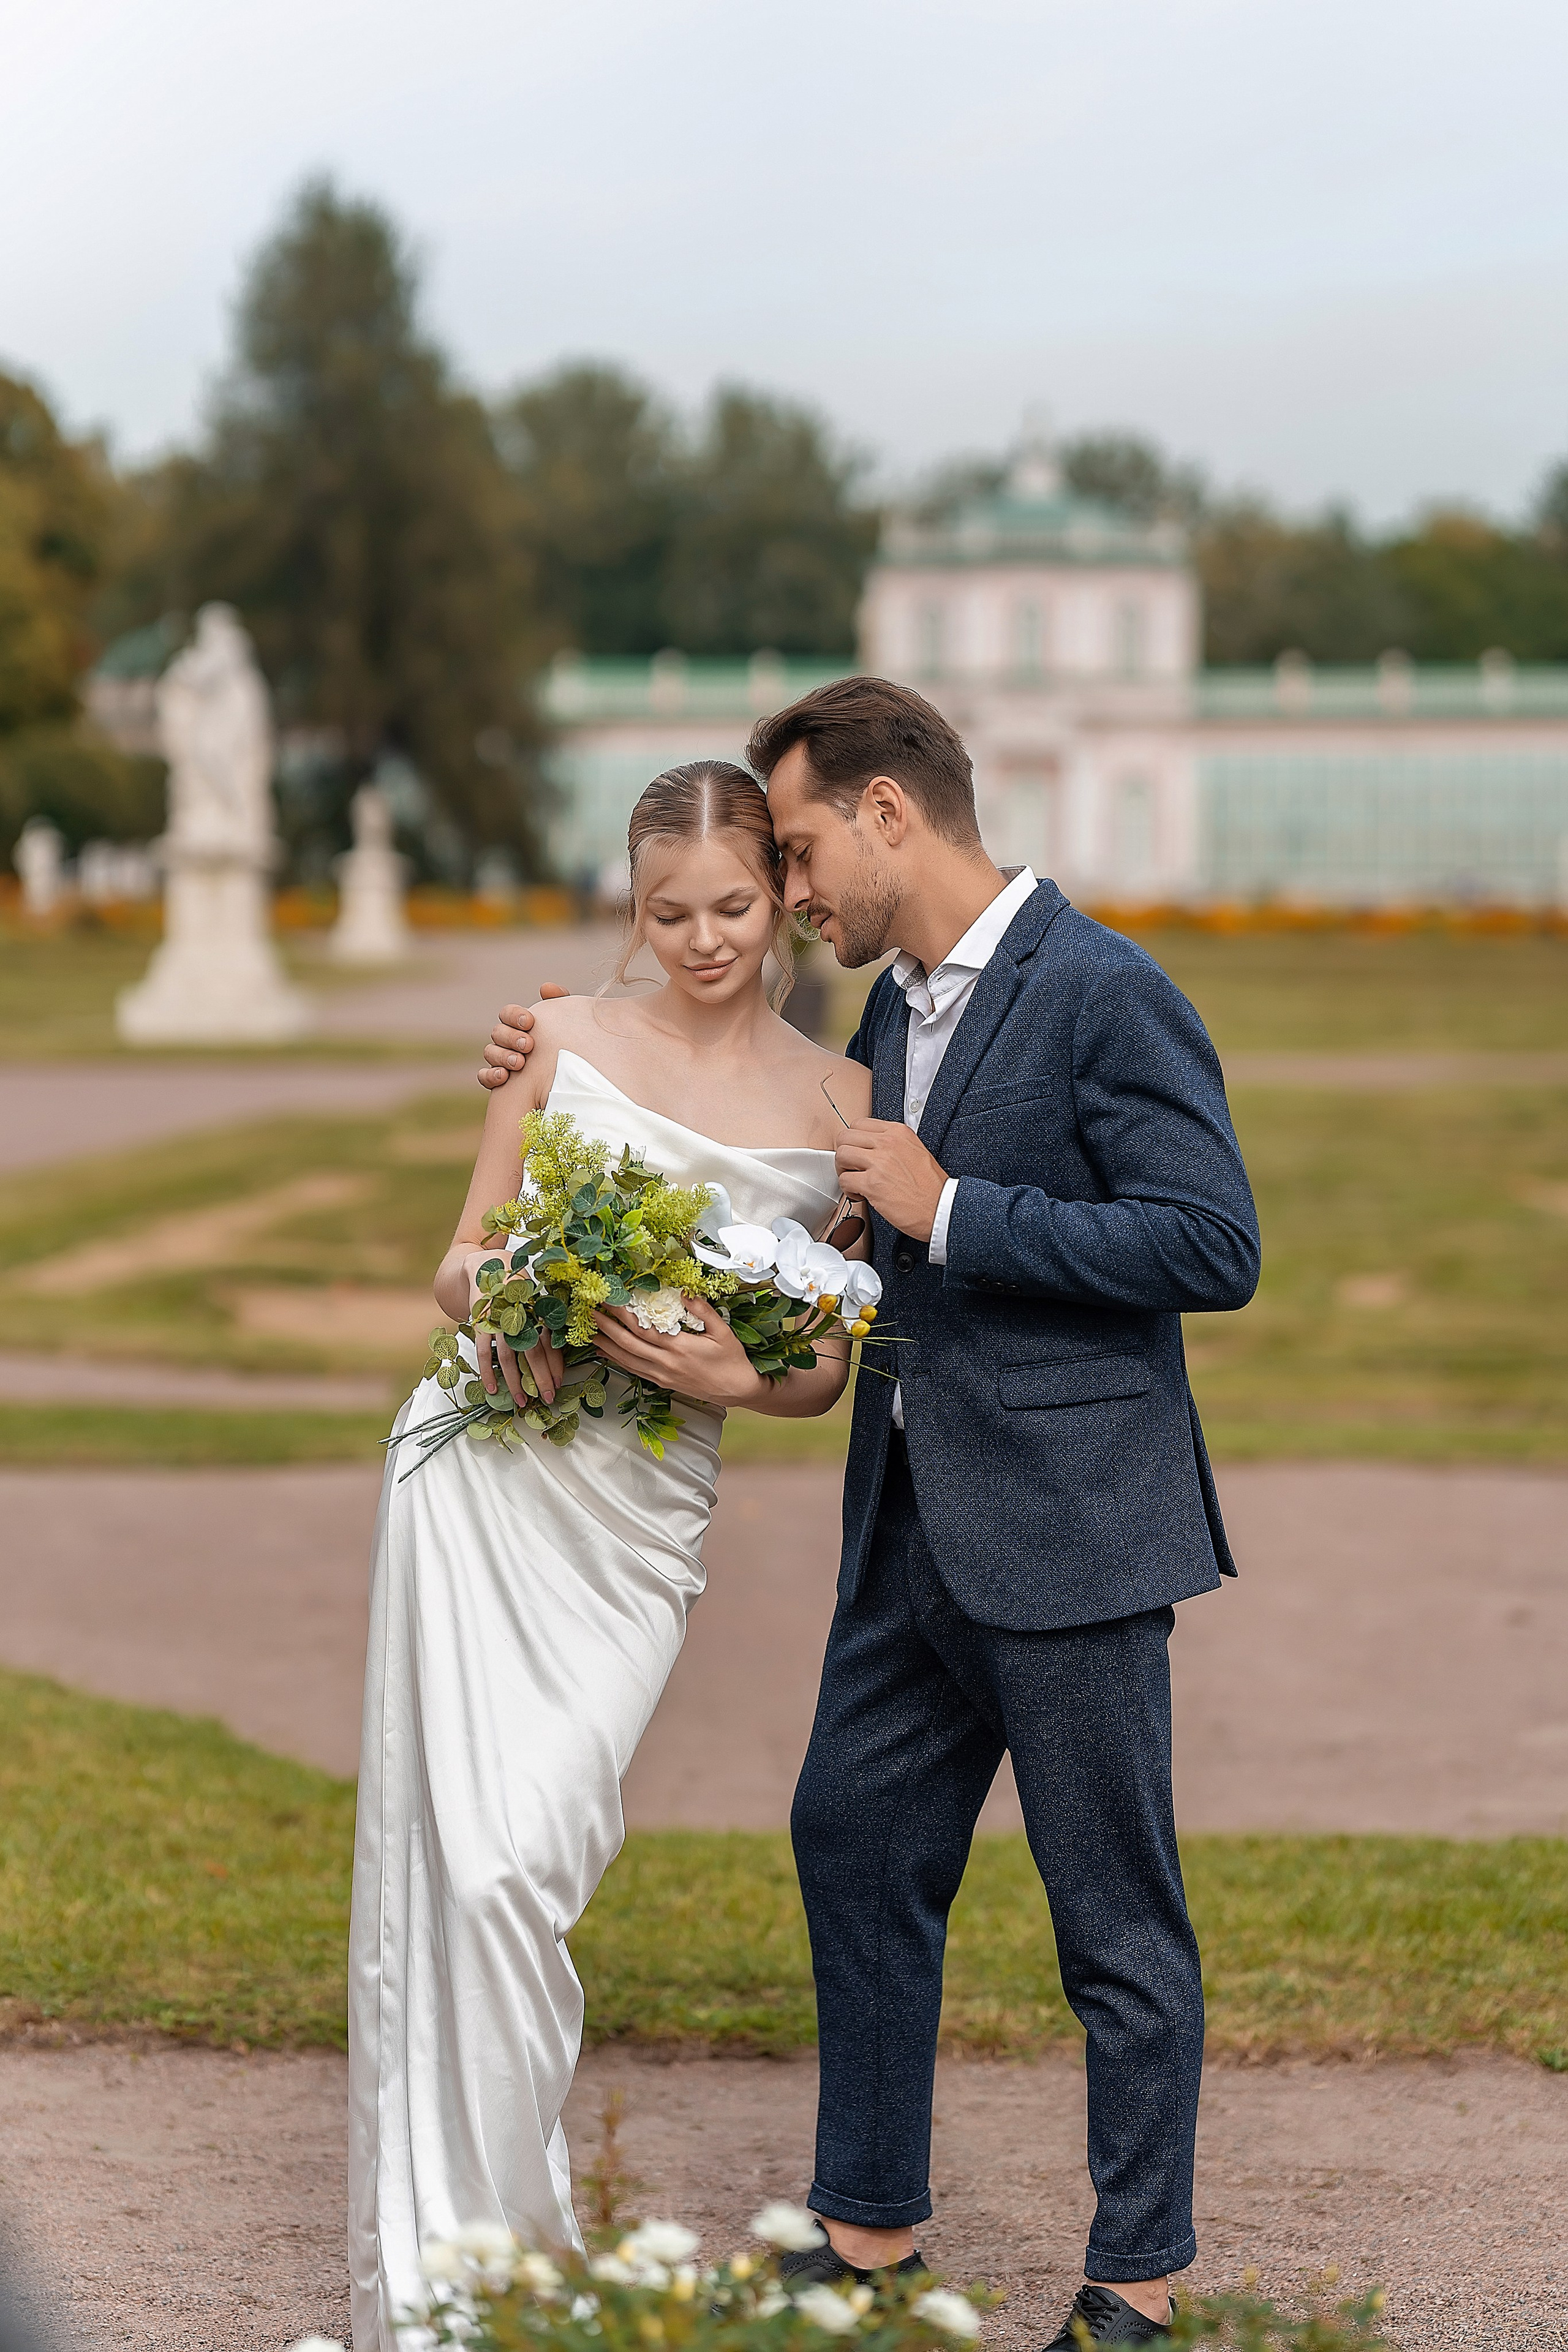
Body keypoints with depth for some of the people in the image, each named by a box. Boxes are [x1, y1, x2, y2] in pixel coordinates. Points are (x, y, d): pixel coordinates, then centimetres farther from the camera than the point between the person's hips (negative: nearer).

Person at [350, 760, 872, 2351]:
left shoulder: (839, 1102, 5)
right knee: (451, 1854, -4)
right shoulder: (565, 1041, 6)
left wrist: (741, 1376, -13)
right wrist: (500, 1301, -12)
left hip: (645, 1515, 0)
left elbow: (828, 1369, 8)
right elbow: (464, 1255, 11)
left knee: (517, 1864, -9)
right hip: (484, 1472, 0)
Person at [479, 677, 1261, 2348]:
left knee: (1114, 1911, 2)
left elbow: (1216, 1248, -19)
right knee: (855, 1843, 15)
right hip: (916, 1521, 9)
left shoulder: (1102, 994, -15)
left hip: (1066, 1522, -9)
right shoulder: (896, 1007, 11)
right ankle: (871, 2218, 30)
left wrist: (953, 1212, -19)